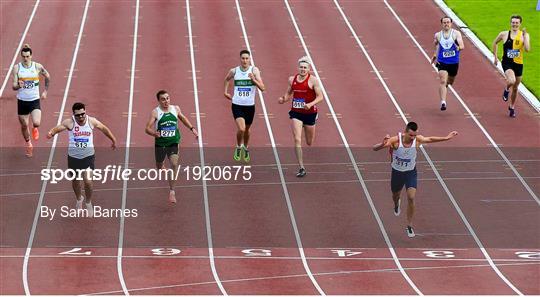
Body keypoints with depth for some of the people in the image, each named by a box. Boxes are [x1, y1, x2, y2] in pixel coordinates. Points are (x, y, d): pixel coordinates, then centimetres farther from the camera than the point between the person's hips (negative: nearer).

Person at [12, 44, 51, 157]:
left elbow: (47, 76, 13)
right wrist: (18, 85, -32)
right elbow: (14, 86, -9)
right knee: (24, 125, 10)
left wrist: (45, 91, 12)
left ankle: (35, 129, 18)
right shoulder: (17, 68, -7)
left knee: (36, 123, -20)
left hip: (35, 100, -1)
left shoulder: (37, 67, -6)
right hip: (22, 101, 1)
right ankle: (28, 144, 36)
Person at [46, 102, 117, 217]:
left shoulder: (91, 121, -9)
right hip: (73, 156, 1)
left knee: (88, 181, -11)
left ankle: (88, 203, 15)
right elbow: (58, 128, -24)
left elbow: (104, 129, 8)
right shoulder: (69, 122, -14)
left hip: (88, 156, -1)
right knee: (76, 180, 16)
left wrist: (113, 140, 20)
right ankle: (79, 199, 46)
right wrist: (51, 133, -48)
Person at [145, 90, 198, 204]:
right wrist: (154, 133, -39)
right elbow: (147, 128, -18)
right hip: (160, 143, -1)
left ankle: (171, 191, -10)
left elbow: (183, 118, 21)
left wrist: (192, 128, 18)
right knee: (159, 166, 14)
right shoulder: (155, 112, -13)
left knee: (174, 164, -18)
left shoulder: (175, 109, -1)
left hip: (173, 143, 1)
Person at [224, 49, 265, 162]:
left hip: (250, 105, 1)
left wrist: (254, 80, -29)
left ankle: (246, 149, 42)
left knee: (246, 129, 16)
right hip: (237, 105, -1)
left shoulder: (254, 70, -8)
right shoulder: (234, 71, -3)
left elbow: (262, 88, -15)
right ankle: (238, 148, 8)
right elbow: (227, 79, 22)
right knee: (241, 129, -18)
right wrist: (226, 92, 15)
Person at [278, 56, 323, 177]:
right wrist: (283, 99, -3)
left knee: (309, 143, 12)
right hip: (296, 113, 2)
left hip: (309, 113, -2)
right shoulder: (292, 79, 3)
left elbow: (320, 96, -12)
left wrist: (311, 104, -29)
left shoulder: (313, 80, -10)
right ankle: (302, 168, -9)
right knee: (297, 140, -13)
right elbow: (289, 93, 18)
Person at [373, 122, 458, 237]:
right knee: (395, 195, 23)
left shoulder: (417, 139, -20)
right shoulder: (395, 140, -29)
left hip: (411, 173, 0)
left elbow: (430, 139, 0)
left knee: (411, 198, -13)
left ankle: (409, 225, 3)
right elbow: (374, 148, -31)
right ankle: (396, 204, 62)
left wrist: (446, 138, -3)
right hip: (397, 172, 0)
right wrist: (383, 144, -53)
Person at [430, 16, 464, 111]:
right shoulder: (438, 35, 0)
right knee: (442, 81, -19)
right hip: (442, 62, -1)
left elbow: (462, 45, -20)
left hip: (454, 62, 1)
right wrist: (435, 54, 23)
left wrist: (459, 48, -42)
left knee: (450, 82, 20)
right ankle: (443, 102, -25)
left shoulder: (456, 33, -7)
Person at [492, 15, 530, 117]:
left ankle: (512, 107, 35)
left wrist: (524, 36, -22)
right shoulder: (504, 34, -3)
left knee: (515, 88, 14)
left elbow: (527, 49, -19)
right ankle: (506, 90, 6)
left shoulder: (524, 35, -5)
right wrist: (495, 57, 14)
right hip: (507, 63, -2)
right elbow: (495, 43, 15)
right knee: (512, 81, -29)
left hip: (518, 64, 2)